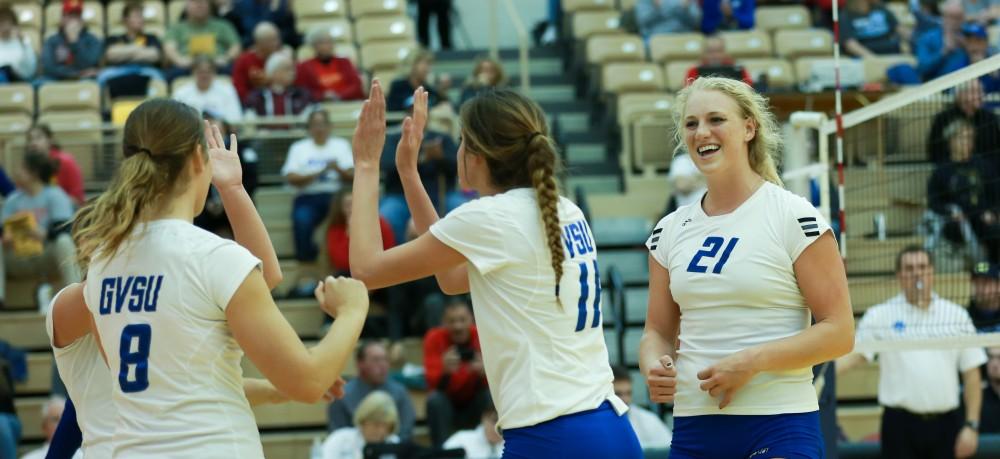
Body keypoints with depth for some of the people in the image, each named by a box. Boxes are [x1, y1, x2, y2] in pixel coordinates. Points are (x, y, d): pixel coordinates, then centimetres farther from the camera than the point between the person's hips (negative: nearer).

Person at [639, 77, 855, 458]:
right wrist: (653, 366, -7)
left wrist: (751, 362, -19)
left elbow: (838, 332, -8)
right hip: (692, 427, 5)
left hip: (779, 426, -5)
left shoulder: (794, 216, -6)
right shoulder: (670, 230, 10)